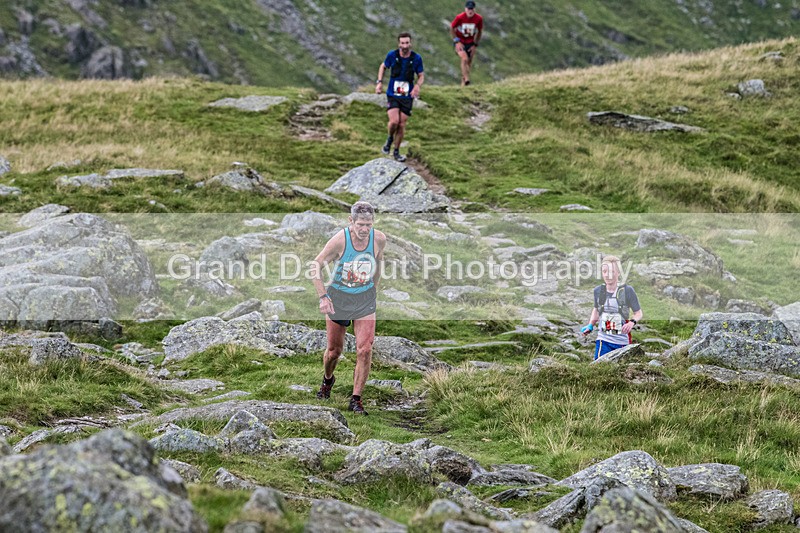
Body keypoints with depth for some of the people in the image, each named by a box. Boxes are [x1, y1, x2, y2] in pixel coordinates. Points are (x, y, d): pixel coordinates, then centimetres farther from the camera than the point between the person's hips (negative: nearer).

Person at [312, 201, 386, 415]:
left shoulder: (379, 239, -12)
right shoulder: (340, 240, -22)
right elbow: (317, 265, -10)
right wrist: (323, 297, -16)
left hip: (365, 299, 2)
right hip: (338, 297, -2)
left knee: (365, 351, -11)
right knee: (334, 350, 10)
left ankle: (355, 399, 0)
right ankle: (327, 380, 43)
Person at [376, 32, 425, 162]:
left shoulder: (416, 58, -7)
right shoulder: (392, 55, -8)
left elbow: (421, 76, 4)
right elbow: (383, 66, 11)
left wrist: (417, 86, -16)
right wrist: (379, 82, -1)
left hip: (407, 97, 1)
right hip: (392, 95, -1)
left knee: (402, 125, 4)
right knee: (394, 121, -19)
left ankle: (396, 152, 21)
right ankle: (390, 139, 14)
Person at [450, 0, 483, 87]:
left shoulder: (479, 18, -13)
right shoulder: (459, 17, -20)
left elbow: (480, 31, 3)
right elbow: (452, 29, -6)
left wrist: (475, 45, 1)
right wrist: (457, 41, -13)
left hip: (470, 43, 3)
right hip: (460, 42, -3)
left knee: (469, 62, 7)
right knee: (465, 59, -25)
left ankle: (463, 81, 25)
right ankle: (466, 79, -26)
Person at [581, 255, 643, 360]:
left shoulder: (627, 291, -7)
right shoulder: (598, 291, 3)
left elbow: (639, 313, 0)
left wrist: (632, 322, -21)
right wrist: (590, 326, 6)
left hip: (622, 342, -2)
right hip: (604, 340, 2)